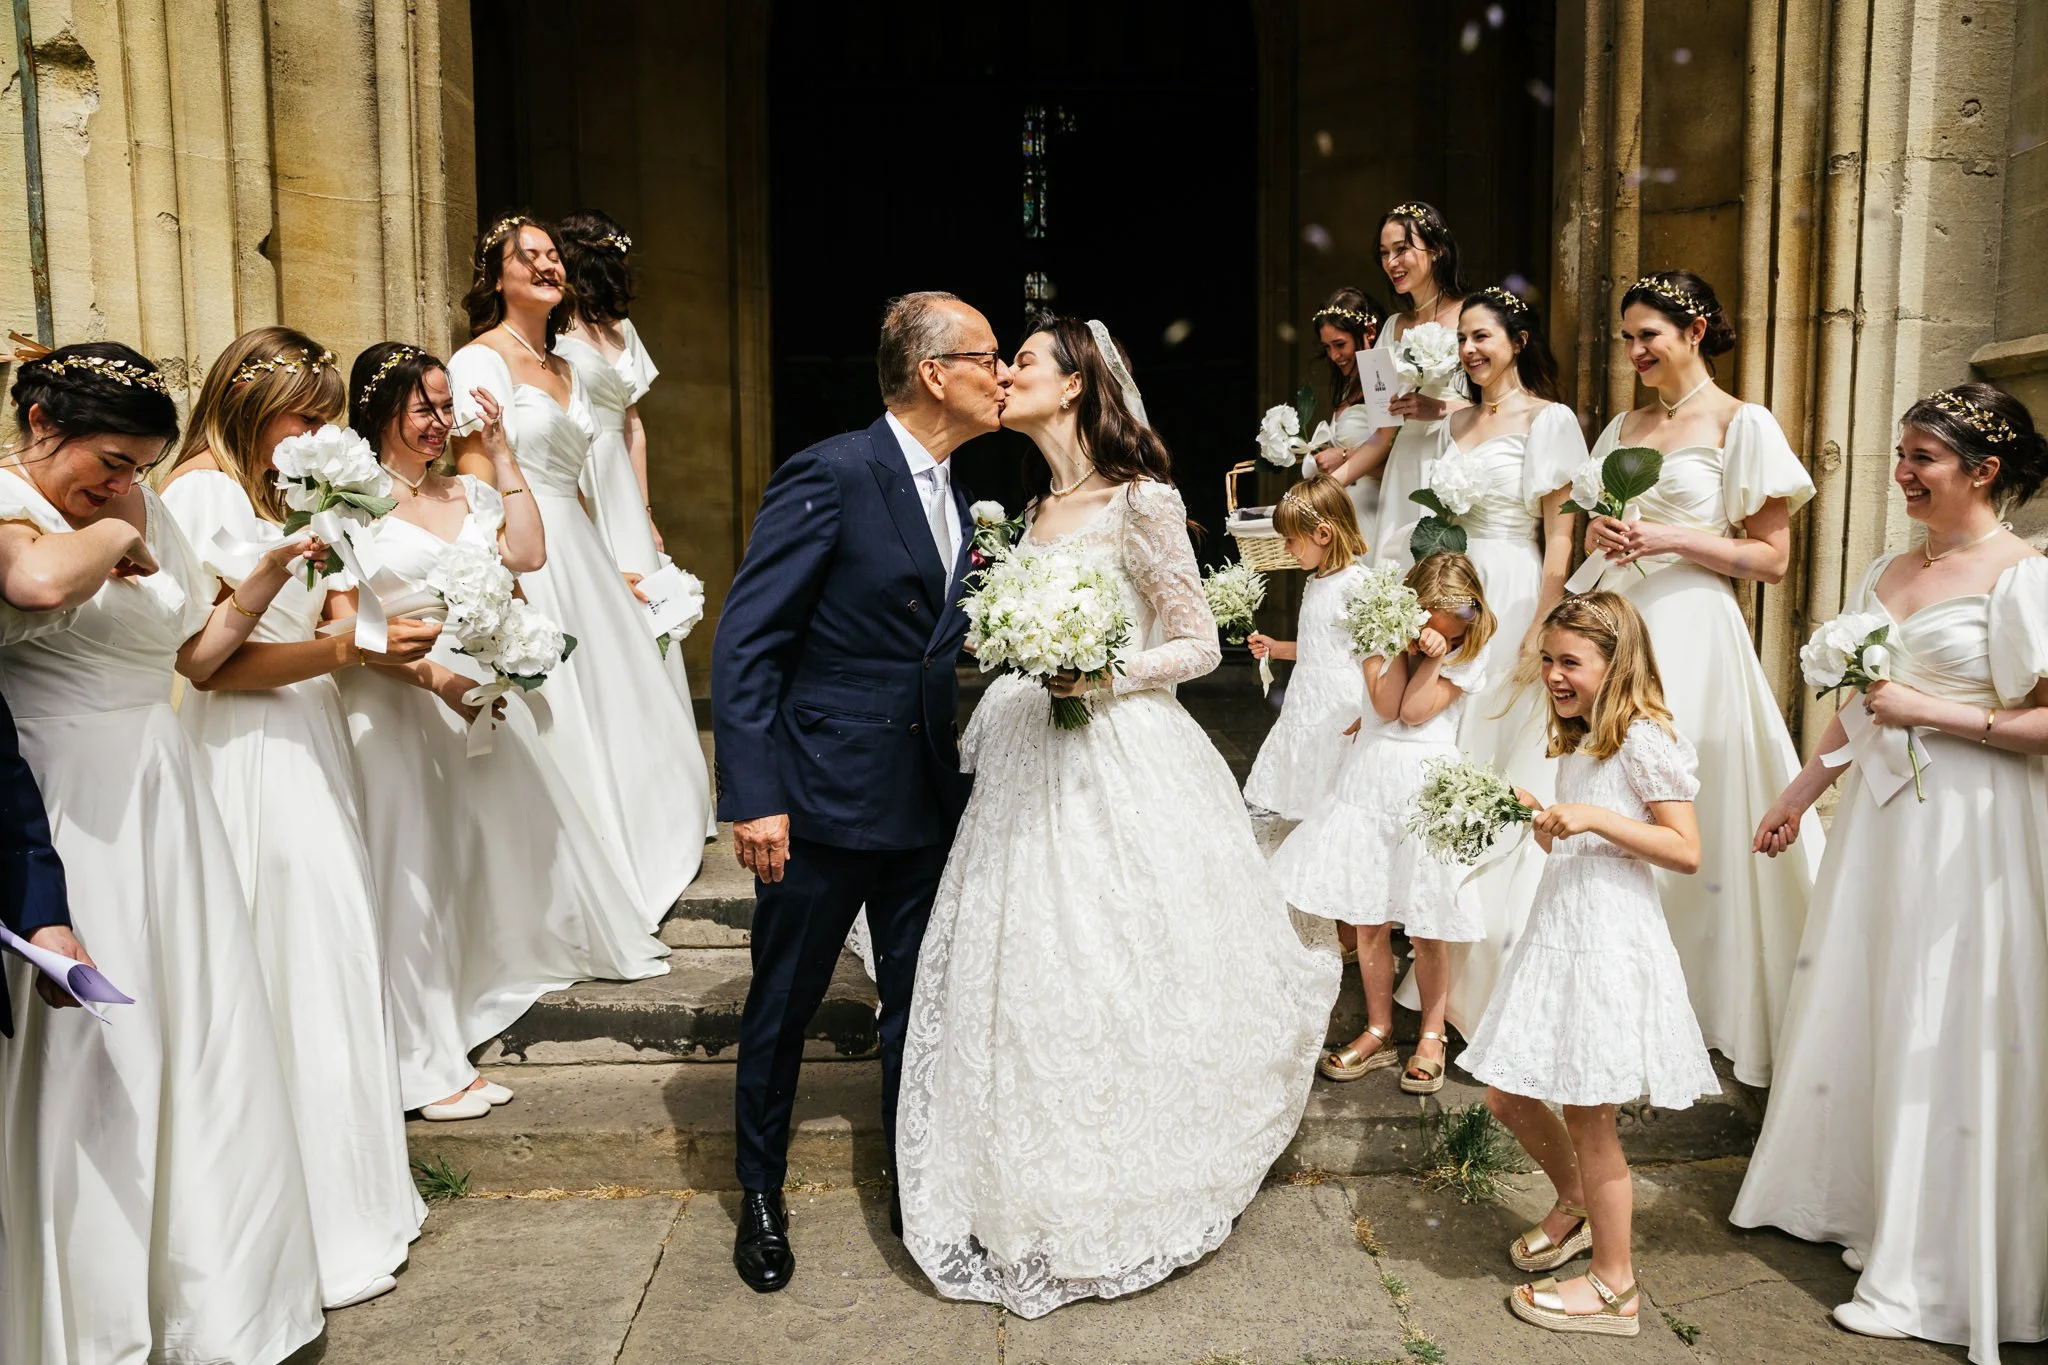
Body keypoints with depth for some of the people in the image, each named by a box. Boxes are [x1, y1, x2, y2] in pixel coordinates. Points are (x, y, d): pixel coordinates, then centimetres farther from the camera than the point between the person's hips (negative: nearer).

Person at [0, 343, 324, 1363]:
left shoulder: (138, 510, 12)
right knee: (88, 1049, 2)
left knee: (201, 1037, 10)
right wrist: (112, 536, -13)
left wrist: (265, 577, 3)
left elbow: (198, 652, 17)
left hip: (160, 797, 7)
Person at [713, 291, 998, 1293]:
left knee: (918, 1002, 16)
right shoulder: (831, 475, -15)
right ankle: (760, 1195, 34)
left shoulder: (949, 495, 10)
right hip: (823, 796, -7)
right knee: (783, 1003, 12)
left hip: (925, 798, 7)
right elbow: (744, 644, -18)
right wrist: (754, 797, -22)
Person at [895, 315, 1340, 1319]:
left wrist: (1103, 673, -20)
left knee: (1121, 981, 2)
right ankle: (1042, 1195, 27)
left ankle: (1136, 1194, 23)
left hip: (1123, 767, -7)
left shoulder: (1141, 500, -10)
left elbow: (1198, 645, -8)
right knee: (1028, 982, 9)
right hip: (1034, 766, 7)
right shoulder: (1036, 508, 13)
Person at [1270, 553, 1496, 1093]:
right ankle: (1378, 1032, 23)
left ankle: (1431, 1034, 21)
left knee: (1426, 924, 2)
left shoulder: (1474, 649, -2)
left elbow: (1416, 710, -9)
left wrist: (1433, 655, -11)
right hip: (1371, 777, 2)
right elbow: (1386, 705, -8)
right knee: (1368, 918, 8)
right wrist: (1408, 644, -11)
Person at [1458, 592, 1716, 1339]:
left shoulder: (1645, 737, -10)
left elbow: (1686, 851, -15)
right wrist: (1546, 821, 10)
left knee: (1585, 1108, 0)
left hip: (1609, 943, -9)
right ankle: (1575, 1205, 39)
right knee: (1508, 1094, 13)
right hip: (1554, 934, 9)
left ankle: (1614, 1286, 16)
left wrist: (1595, 819, -23)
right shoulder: (1577, 743, 17)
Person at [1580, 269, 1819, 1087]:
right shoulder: (1624, 428, 17)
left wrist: (1670, 539, -14)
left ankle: (1691, 1000, 9)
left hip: (1688, 629, -6)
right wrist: (1603, 535, 0)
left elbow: (1772, 557, -5)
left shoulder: (1742, 425, -1)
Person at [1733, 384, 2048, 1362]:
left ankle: (1927, 1275, 15)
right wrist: (1800, 794, 19)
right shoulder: (1889, 573, 11)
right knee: (1856, 1005, 14)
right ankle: (1855, 1202, 33)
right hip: (1879, 816, 7)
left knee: (1944, 1035, 1)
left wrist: (1931, 712, -19)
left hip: (1968, 830, -7)